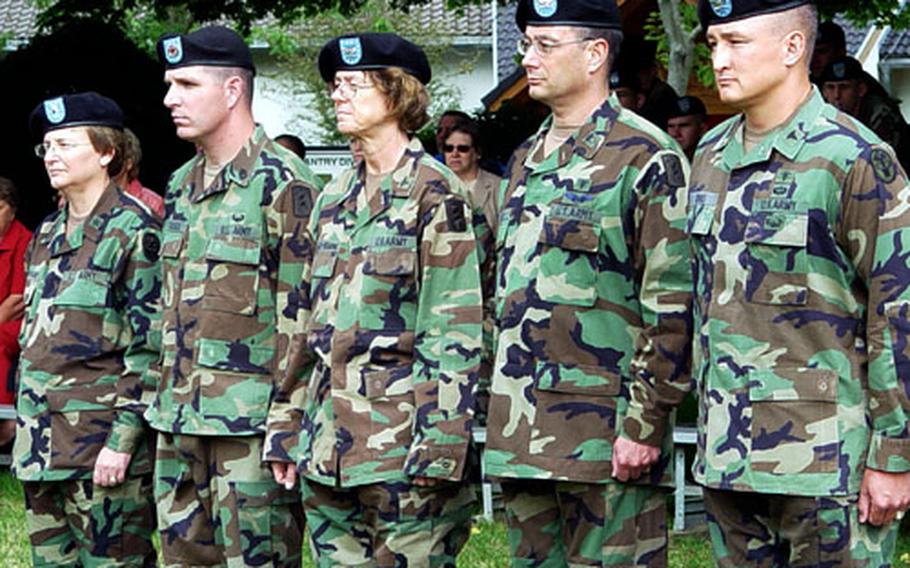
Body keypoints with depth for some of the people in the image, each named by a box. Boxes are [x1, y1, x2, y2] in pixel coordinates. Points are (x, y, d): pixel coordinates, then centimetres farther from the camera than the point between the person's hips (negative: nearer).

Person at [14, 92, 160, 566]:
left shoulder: (133, 230, -9)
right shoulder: (46, 234, 16)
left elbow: (149, 346, -13)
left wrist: (123, 440, -17)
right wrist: (26, 424, 17)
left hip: (102, 451, -8)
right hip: (41, 446, 8)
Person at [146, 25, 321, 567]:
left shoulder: (282, 182, -10)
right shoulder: (181, 186, 16)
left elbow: (302, 314, -13)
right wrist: (165, 403, 19)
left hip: (252, 420, -8)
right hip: (181, 420, 8)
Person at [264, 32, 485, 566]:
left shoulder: (433, 191, -6)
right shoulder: (335, 197, 16)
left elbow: (456, 330, -11)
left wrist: (439, 446, -17)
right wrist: (289, 427, 15)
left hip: (401, 436, -7)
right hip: (329, 438, 7)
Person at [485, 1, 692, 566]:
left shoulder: (645, 158, -8)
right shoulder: (524, 163, 17)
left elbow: (671, 308, -12)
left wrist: (645, 425, -17)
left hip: (606, 436, -8)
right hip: (521, 434, 8)